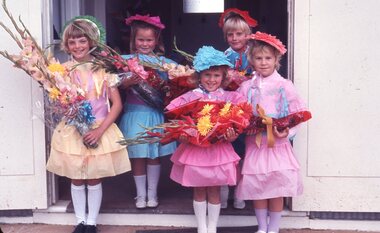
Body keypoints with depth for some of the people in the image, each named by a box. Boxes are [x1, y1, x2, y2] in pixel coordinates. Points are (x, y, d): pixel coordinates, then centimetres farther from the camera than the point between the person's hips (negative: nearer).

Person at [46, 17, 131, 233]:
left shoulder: (103, 68, -6)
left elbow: (117, 104, -7)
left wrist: (99, 130, -15)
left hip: (100, 130, -2)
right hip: (72, 131, 2)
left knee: (94, 180, 7)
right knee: (76, 180, 11)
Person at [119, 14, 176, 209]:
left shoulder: (163, 62, 3)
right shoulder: (127, 60, -1)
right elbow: (119, 87, -8)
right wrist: (128, 83, -27)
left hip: (156, 113, 1)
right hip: (135, 114, -1)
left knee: (154, 155, 9)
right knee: (137, 156, 6)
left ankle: (152, 194, 24)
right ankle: (140, 195, 22)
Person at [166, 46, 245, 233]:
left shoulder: (229, 97, -1)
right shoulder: (190, 97, -4)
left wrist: (232, 136, -17)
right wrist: (182, 135, -19)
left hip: (219, 150, 0)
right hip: (195, 149, 0)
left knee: (214, 190, 9)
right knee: (199, 190, 11)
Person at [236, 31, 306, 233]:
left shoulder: (285, 86, -3)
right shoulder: (246, 87, 3)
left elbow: (296, 116, -3)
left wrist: (287, 132, -18)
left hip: (278, 144, -2)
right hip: (254, 143, 2)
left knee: (277, 187, 4)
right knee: (256, 186, 7)